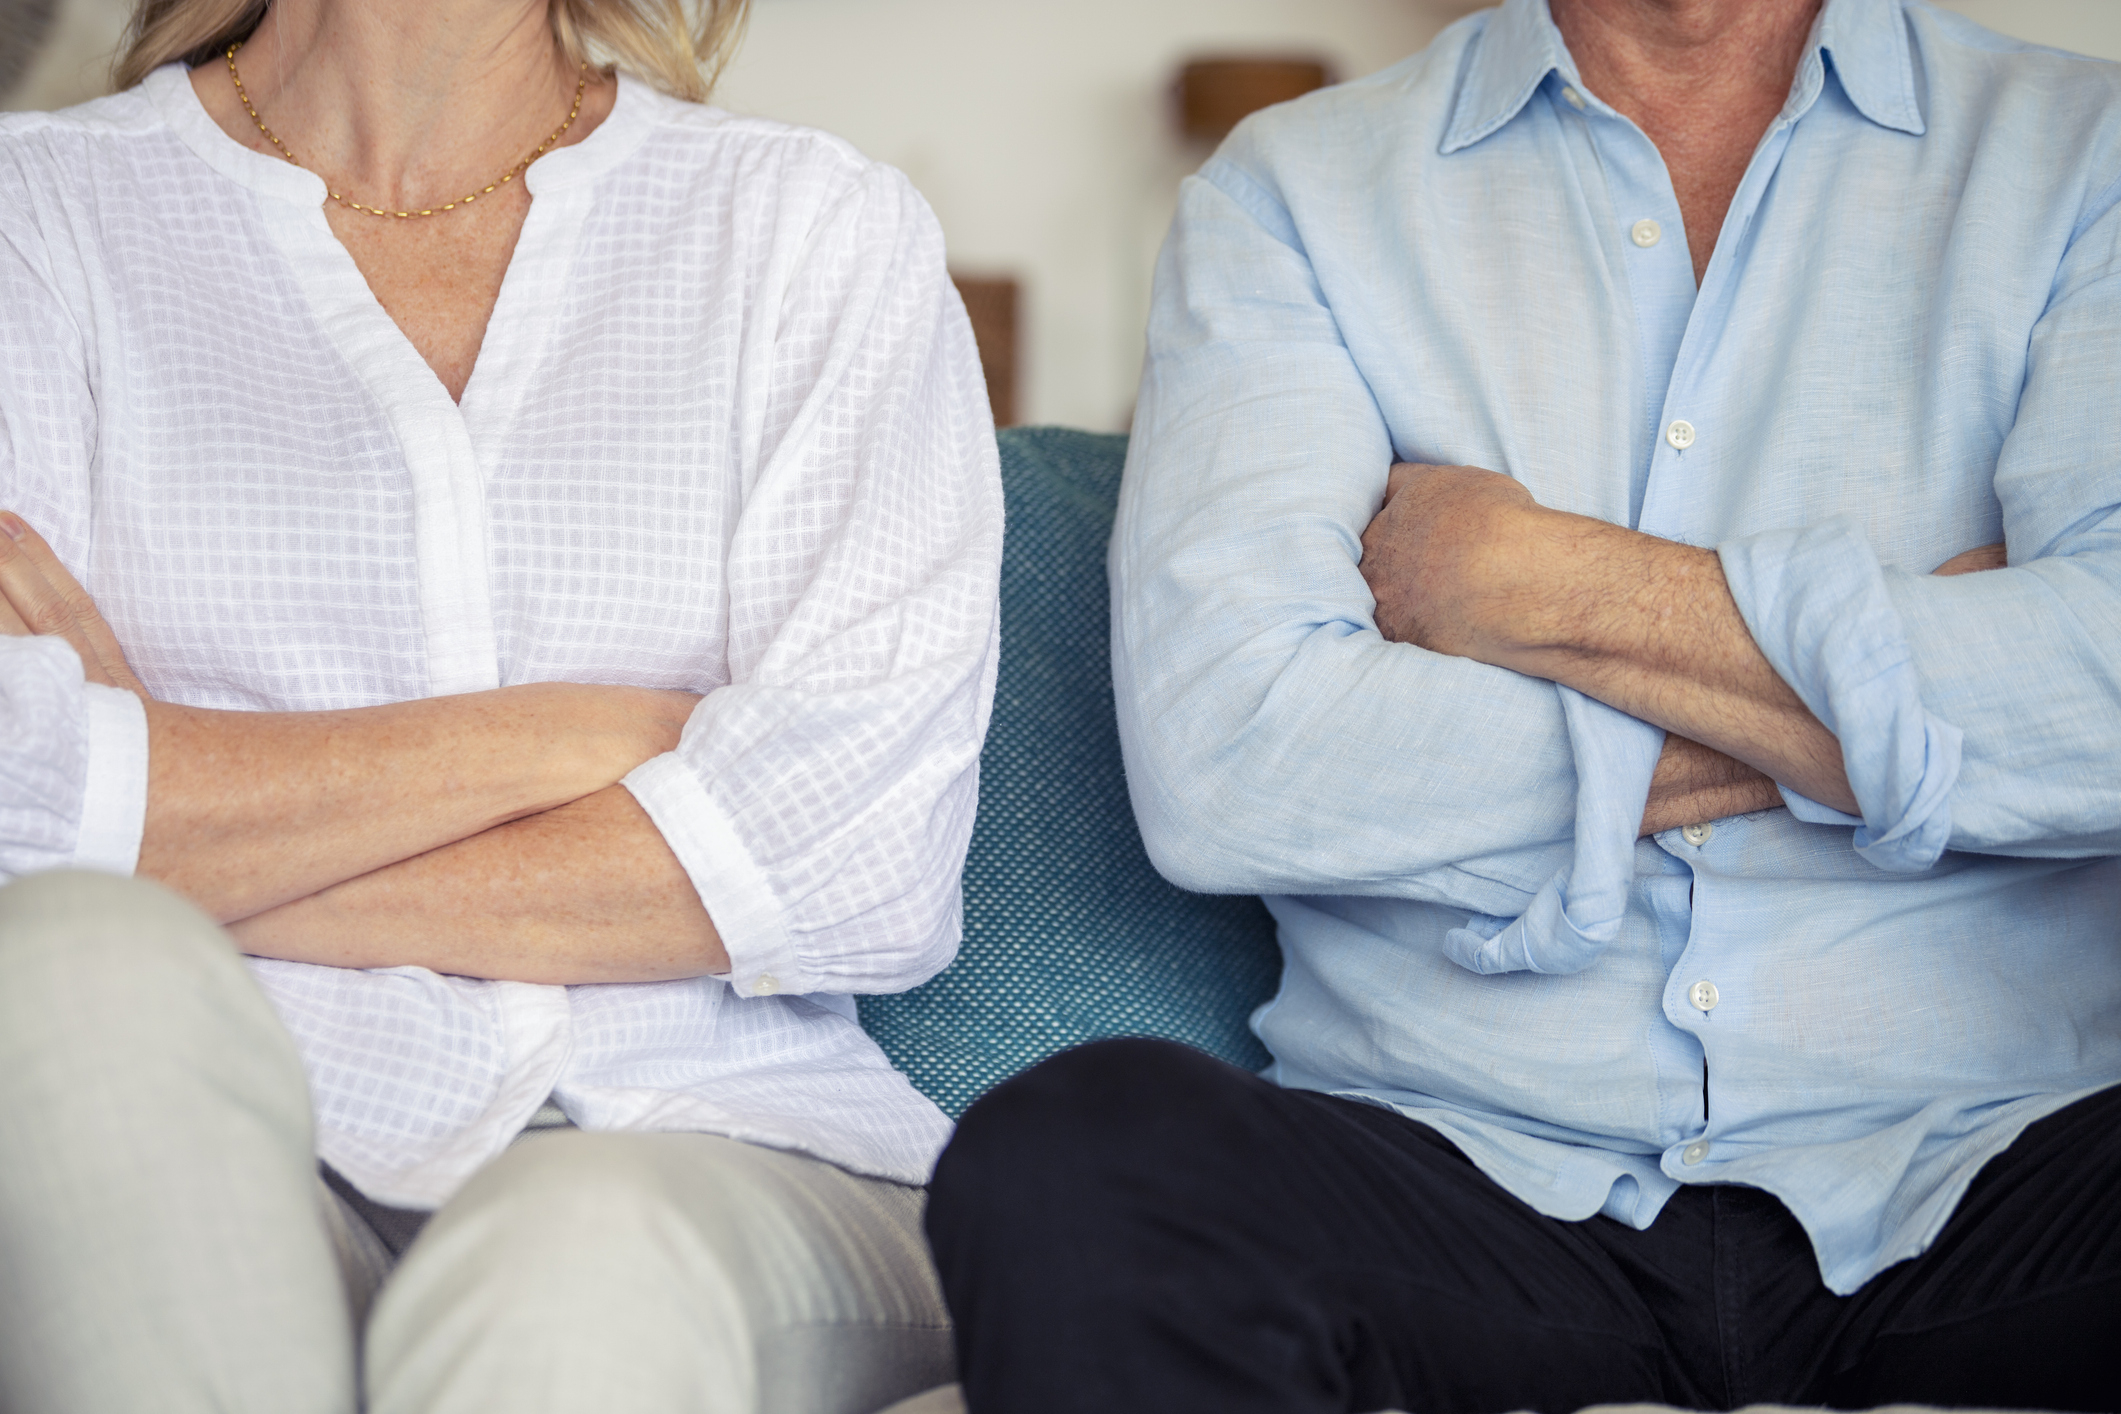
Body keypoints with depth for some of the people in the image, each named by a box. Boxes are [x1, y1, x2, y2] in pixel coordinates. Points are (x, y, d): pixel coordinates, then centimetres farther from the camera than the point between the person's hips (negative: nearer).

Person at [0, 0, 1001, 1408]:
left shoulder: (823, 231, 13)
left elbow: (867, 860, -4)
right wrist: (550, 733, -4)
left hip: (707, 1156, -1)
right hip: (229, 1188, 2)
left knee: (577, 1270, -36)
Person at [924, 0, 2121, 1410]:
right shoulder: (1292, 191, 12)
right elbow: (1214, 765, -7)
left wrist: (1543, 585, -5)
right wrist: (1897, 671, -3)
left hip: (1979, 1175, -1)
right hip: (1469, 1174, 2)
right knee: (1064, 1162, -30)